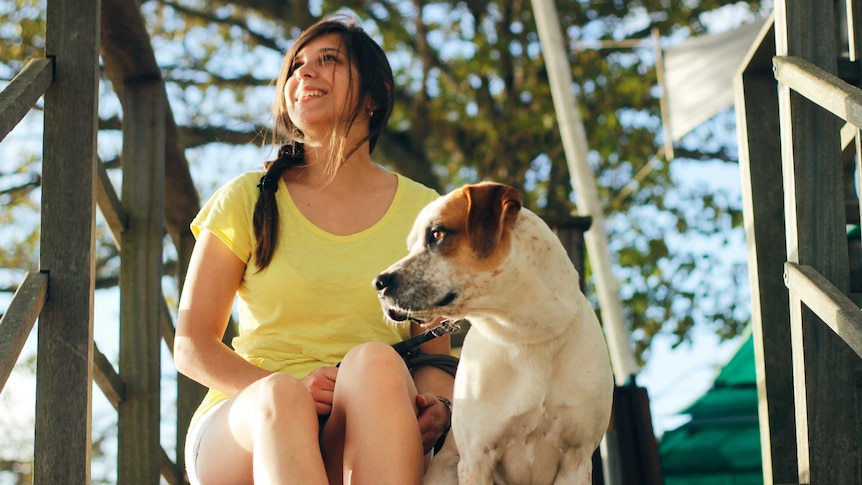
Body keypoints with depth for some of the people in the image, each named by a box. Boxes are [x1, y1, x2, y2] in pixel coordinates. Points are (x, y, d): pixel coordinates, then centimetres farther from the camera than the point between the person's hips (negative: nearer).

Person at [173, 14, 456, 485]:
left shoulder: (418, 210, 13)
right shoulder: (246, 200, 10)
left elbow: (433, 347, 13)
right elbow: (191, 345, 7)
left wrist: (437, 404, -13)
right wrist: (283, 390, -14)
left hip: (363, 437, 1)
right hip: (244, 425, -1)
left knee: (375, 360, -35)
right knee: (281, 397, -38)